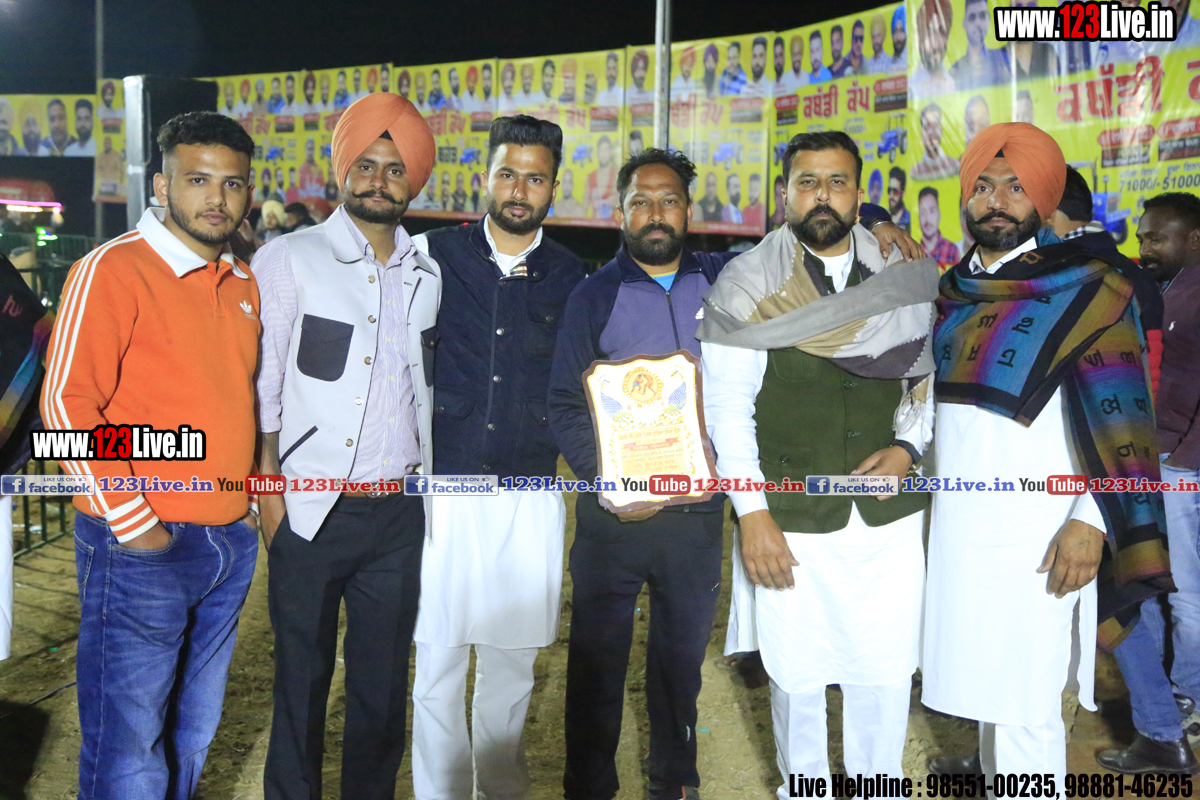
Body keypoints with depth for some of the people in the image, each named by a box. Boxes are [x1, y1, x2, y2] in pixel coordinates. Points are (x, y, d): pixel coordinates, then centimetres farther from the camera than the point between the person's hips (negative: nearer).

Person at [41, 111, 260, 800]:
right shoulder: (114, 270, -10)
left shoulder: (245, 284, 12)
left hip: (231, 547, 7)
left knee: (193, 734, 18)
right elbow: (68, 403, -14)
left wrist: (249, 497, 14)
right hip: (141, 549, -7)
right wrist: (133, 523, -14)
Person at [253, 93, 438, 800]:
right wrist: (269, 485, -8)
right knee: (302, 677, 7)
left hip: (399, 512, 4)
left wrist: (428, 474, 10)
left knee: (384, 680, 11)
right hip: (312, 509, -3)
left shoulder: (427, 275, 11)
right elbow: (260, 384, -2)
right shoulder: (289, 260, -1)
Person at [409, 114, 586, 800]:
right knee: (437, 661, 4)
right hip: (443, 488, -1)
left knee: (512, 661, 12)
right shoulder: (434, 256, 2)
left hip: (530, 499, 1)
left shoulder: (572, 278, 6)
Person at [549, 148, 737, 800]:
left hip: (697, 508, 2)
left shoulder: (721, 281, 5)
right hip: (612, 512, -2)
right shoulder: (594, 295, 0)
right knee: (597, 655, 6)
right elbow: (564, 405, -3)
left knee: (683, 654, 15)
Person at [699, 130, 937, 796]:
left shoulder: (903, 277, 6)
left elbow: (927, 380, 15)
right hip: (790, 520, -2)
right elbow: (727, 408, -5)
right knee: (797, 677, 8)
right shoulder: (746, 284, -4)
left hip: (890, 515, 3)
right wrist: (752, 513, -10)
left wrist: (907, 447, -3)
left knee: (885, 672, 10)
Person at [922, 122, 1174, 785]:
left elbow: (1118, 419, -13)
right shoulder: (952, 292, 10)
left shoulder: (1086, 289, -7)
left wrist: (1092, 521, -19)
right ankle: (990, 772, 35)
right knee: (984, 668, 17)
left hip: (1033, 527, -5)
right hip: (958, 518, 6)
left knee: (1024, 699, 0)